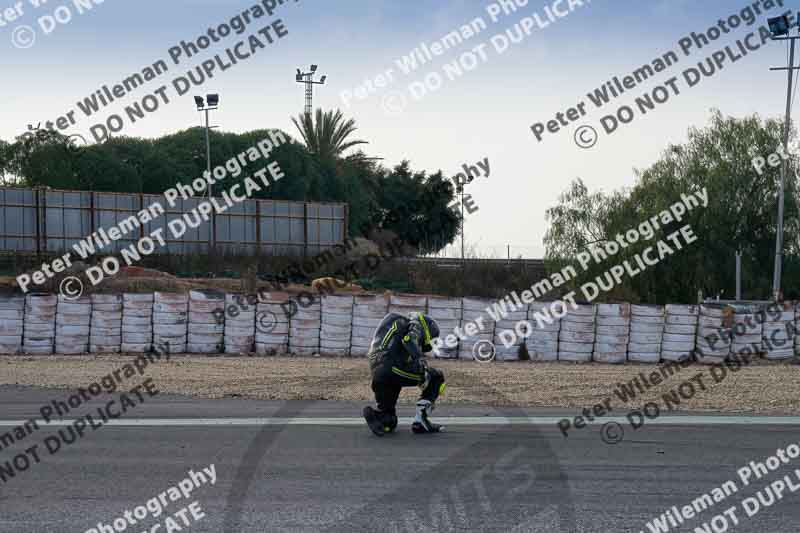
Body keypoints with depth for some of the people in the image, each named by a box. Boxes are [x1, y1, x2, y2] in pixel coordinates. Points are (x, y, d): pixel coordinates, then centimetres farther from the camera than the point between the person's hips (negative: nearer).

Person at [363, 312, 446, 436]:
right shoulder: (416, 325, 14)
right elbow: (409, 340, -11)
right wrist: (421, 360, -22)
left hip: (377, 376, 8)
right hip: (393, 367, -8)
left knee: (389, 424, 20)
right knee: (437, 378, 10)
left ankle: (375, 415, -13)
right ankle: (420, 420, -1)